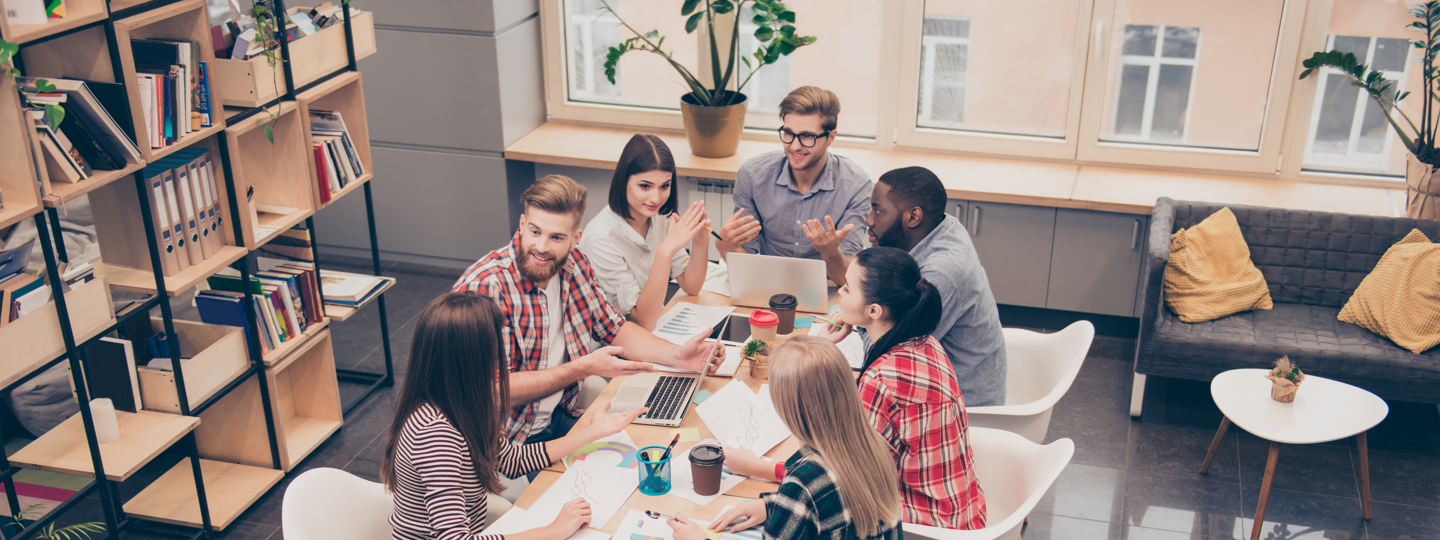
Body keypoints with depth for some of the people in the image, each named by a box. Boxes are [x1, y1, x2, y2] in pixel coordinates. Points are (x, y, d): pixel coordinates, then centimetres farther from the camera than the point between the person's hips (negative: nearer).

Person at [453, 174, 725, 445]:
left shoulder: (573, 263, 0)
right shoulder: (485, 287, -23)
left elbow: (615, 329, 11)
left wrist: (677, 355, -5)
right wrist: (584, 368, -24)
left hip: (564, 417, 7)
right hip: (511, 440, -7)